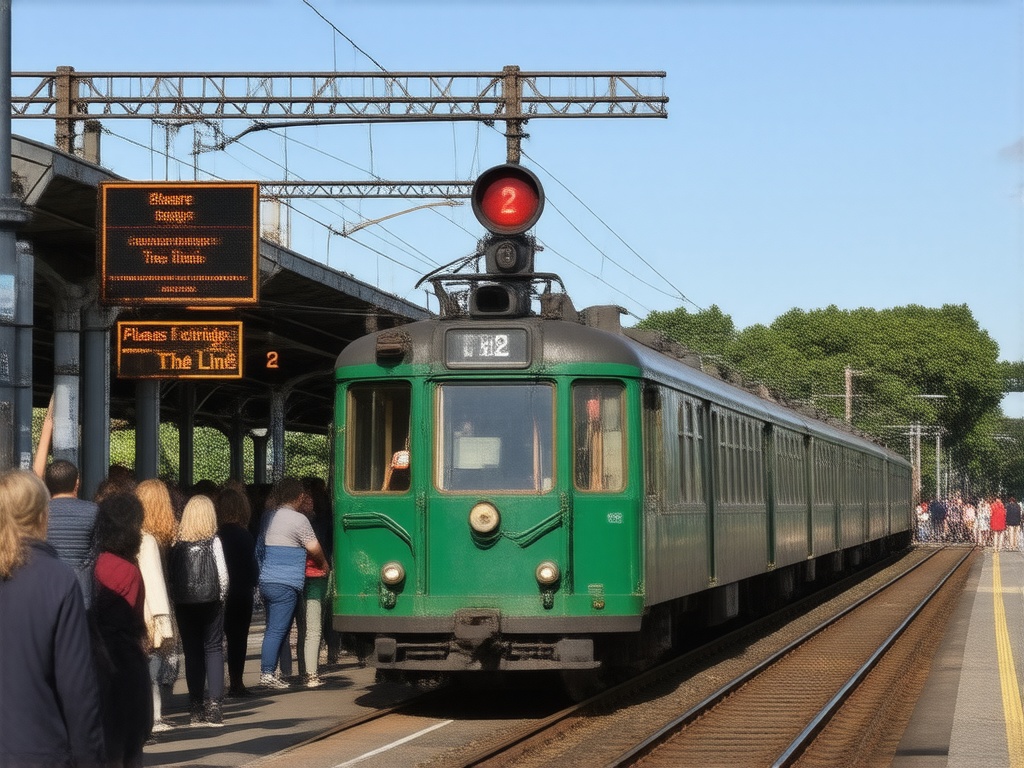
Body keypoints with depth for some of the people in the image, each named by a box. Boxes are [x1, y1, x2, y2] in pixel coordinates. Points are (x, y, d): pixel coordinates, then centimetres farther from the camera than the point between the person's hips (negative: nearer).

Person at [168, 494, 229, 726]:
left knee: (192, 652, 9)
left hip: (183, 603, 2)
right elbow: (222, 574, -9)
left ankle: (196, 707, 9)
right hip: (210, 603, -2)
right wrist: (220, 596, 7)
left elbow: (170, 572, -6)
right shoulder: (213, 541, -7)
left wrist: (176, 597, 5)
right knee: (213, 649, 6)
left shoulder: (177, 542, -4)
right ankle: (214, 703, -5)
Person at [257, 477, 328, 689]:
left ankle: (267, 673, 11)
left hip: (266, 581, 7)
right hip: (285, 584, -7)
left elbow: (259, 550, 19)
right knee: (277, 630, -8)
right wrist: (324, 564, 17)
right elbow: (314, 549, -2)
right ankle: (267, 673, -11)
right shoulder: (298, 519, -9)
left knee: (274, 629, 12)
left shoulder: (269, 518, 14)